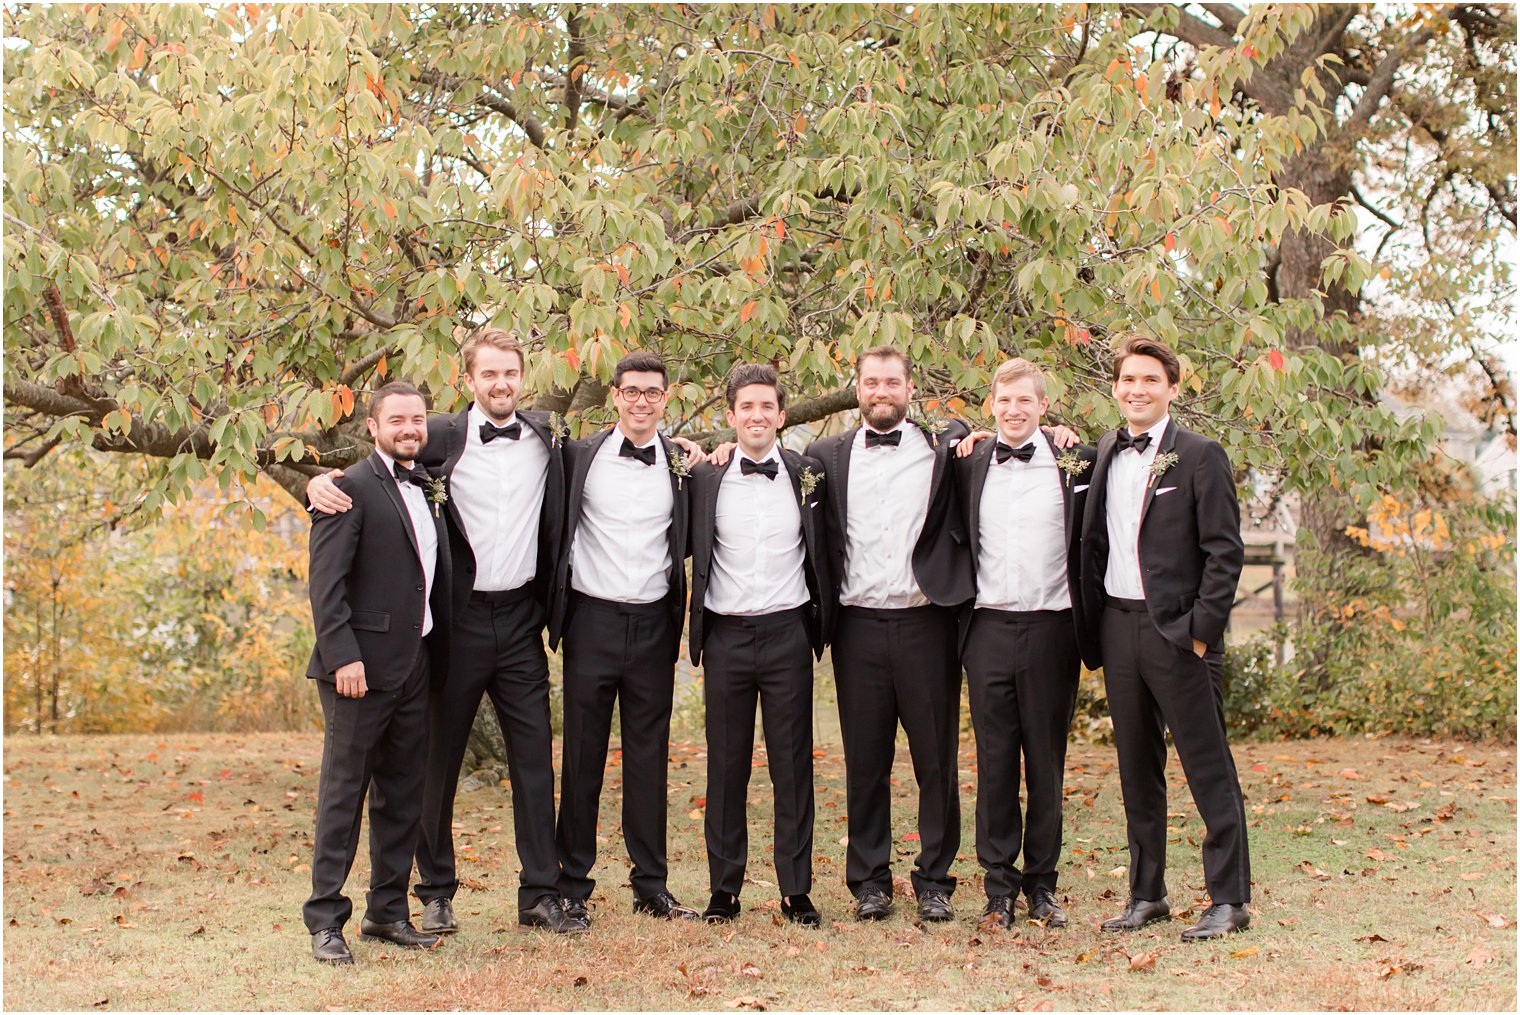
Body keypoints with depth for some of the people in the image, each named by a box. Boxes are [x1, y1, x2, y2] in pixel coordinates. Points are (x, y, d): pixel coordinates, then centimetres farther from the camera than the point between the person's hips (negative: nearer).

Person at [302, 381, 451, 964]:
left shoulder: (427, 490, 16)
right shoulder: (352, 490, -7)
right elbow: (326, 582, -13)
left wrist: (438, 657, 11)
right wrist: (343, 656, -20)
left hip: (415, 668, 7)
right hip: (361, 668, -7)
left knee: (403, 797, 11)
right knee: (343, 794, -1)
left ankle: (388, 912, 21)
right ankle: (325, 921, 6)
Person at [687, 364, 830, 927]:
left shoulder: (807, 475, 5)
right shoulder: (706, 478, 4)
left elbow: (822, 554, 12)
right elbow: (687, 548, 11)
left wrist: (820, 622, 5)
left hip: (787, 633, 0)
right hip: (726, 637, 0)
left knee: (793, 765, 3)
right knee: (726, 766, 5)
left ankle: (797, 890, 10)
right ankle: (724, 888, 14)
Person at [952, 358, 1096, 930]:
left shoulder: (1072, 464, 2)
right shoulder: (969, 465, 7)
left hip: (1050, 629, -1)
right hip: (989, 629, 1)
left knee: (1047, 764, 6)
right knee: (994, 763, 3)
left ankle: (1042, 884, 16)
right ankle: (999, 886, 10)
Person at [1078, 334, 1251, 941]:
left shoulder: (1200, 457, -4)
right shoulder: (1106, 454, 12)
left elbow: (1224, 552, -8)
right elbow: (1095, 544, 20)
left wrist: (1202, 629, -13)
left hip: (1177, 629, -6)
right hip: (1117, 625, 6)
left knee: (1208, 770, -1)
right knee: (1137, 770, 11)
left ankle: (1229, 900, 4)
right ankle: (1146, 895, 20)